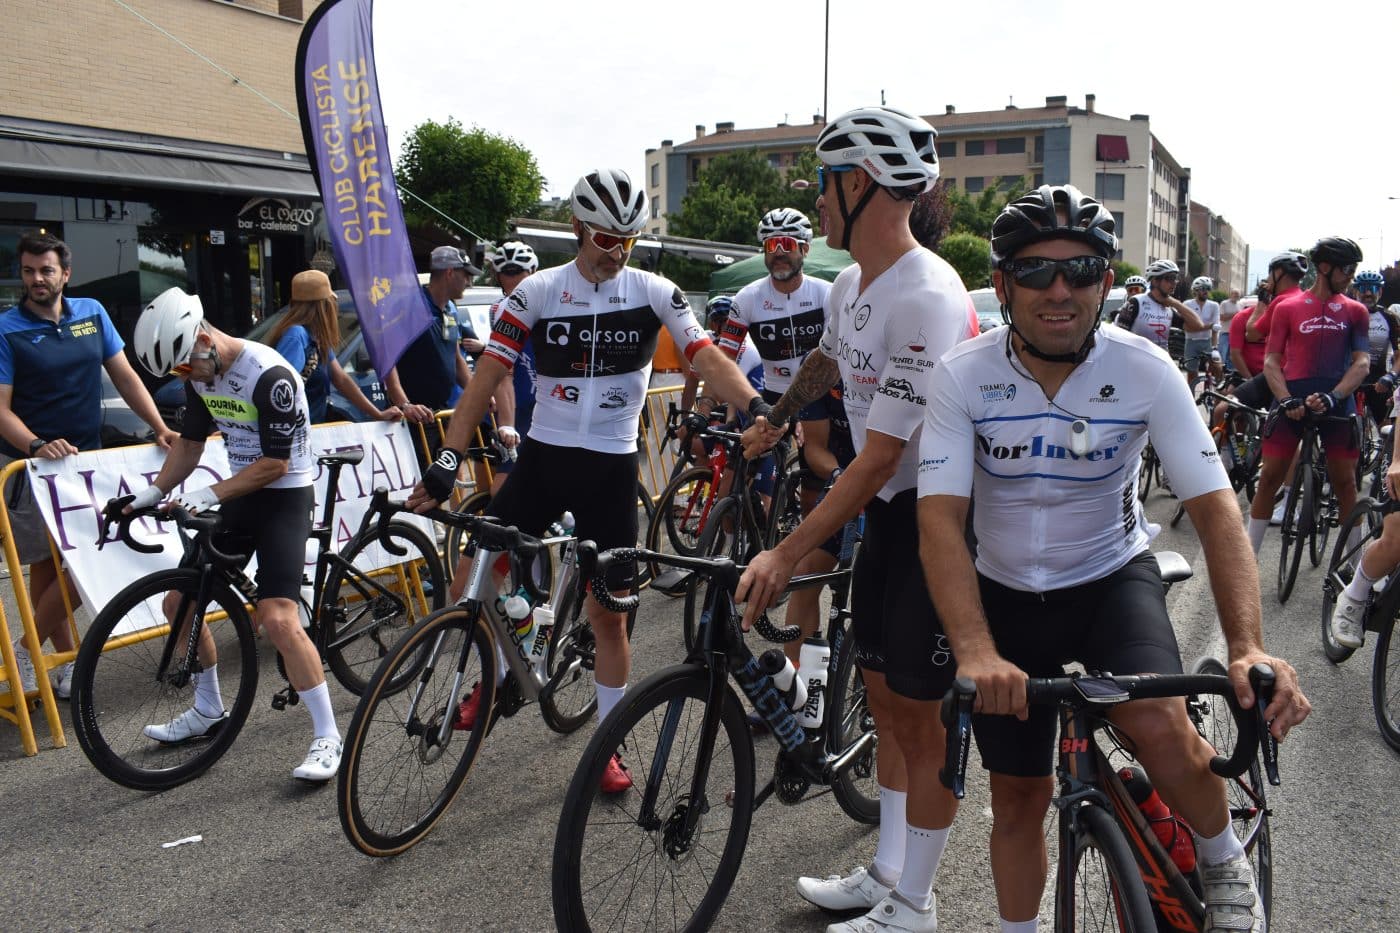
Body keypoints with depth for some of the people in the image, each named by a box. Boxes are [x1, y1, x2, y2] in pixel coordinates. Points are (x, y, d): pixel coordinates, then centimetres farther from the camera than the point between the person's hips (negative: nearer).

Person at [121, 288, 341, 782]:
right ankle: (208, 711, 31)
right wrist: (153, 493, 5)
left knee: (278, 619, -21)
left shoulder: (269, 375, -23)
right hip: (238, 498, 9)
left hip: (284, 498, -9)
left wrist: (210, 494, -24)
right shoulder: (199, 372, 3)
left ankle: (328, 736, -10)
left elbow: (276, 463, -22)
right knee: (179, 602, 12)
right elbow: (190, 442, 15)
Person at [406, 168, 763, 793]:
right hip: (542, 457, 1)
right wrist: (446, 460, -16)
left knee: (608, 612, 5)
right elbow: (487, 375, -7)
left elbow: (706, 356, -14)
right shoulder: (537, 291, -3)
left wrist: (756, 407, -33)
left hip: (611, 466, -1)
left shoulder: (654, 293, -3)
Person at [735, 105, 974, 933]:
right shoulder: (852, 284, 4)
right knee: (885, 698, 16)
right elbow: (828, 361, 27)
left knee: (922, 711, 2)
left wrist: (788, 554, -28)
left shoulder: (927, 299, -26)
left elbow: (878, 461, -28)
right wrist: (773, 424, 42)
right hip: (889, 507, 9)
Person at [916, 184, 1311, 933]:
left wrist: (1247, 646, -36)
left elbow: (1213, 507, -21)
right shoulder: (963, 376, -19)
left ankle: (1224, 864, 5)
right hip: (1007, 594, 1)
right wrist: (975, 653, -42)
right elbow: (939, 518, -28)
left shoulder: (1144, 370, -18)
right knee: (1018, 795, 10)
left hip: (1112, 579, -1)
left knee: (1159, 726, -28)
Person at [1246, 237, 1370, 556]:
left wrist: (1333, 396, -17)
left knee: (1345, 482, 4)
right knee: (1269, 478, 0)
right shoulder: (1286, 307, 6)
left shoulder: (1355, 311, 9)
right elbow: (1271, 361, 1)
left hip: (1337, 400, 1)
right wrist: (1286, 400, -15)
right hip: (1292, 400, -1)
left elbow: (1362, 362, 0)